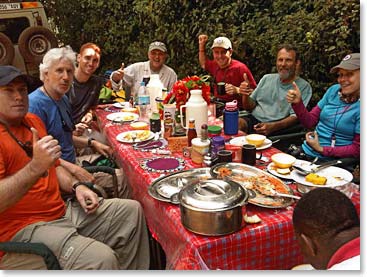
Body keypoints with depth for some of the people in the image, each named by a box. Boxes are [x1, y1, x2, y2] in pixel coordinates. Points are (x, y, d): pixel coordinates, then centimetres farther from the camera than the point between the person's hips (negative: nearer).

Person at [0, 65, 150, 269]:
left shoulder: (32, 121, 12)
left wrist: (76, 186, 5)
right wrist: (35, 167, -36)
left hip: (62, 211, 9)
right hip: (23, 228, -8)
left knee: (131, 210, 10)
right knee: (101, 259, -30)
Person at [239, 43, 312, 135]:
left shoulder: (304, 87, 0)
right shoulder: (266, 78, 15)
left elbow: (295, 116, -9)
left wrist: (273, 126, -27)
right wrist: (245, 96, -6)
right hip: (253, 118, 4)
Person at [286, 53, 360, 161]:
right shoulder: (334, 90, 4)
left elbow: (357, 149, -12)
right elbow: (310, 122, 6)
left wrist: (322, 150, -16)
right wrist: (297, 103, -11)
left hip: (331, 161, -5)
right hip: (305, 151, 5)